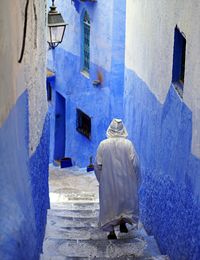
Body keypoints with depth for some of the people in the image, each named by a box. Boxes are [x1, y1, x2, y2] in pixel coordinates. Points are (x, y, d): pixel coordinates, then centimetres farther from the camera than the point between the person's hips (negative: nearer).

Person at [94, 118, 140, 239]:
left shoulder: (103, 144, -6)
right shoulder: (128, 144, -10)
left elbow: (97, 165, -5)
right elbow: (135, 164, -11)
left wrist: (101, 179, 10)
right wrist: (136, 179, 3)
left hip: (108, 181, 1)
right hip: (125, 181, -1)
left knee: (109, 203, 10)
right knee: (127, 200, 21)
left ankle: (111, 231, 9)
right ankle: (123, 221, 10)